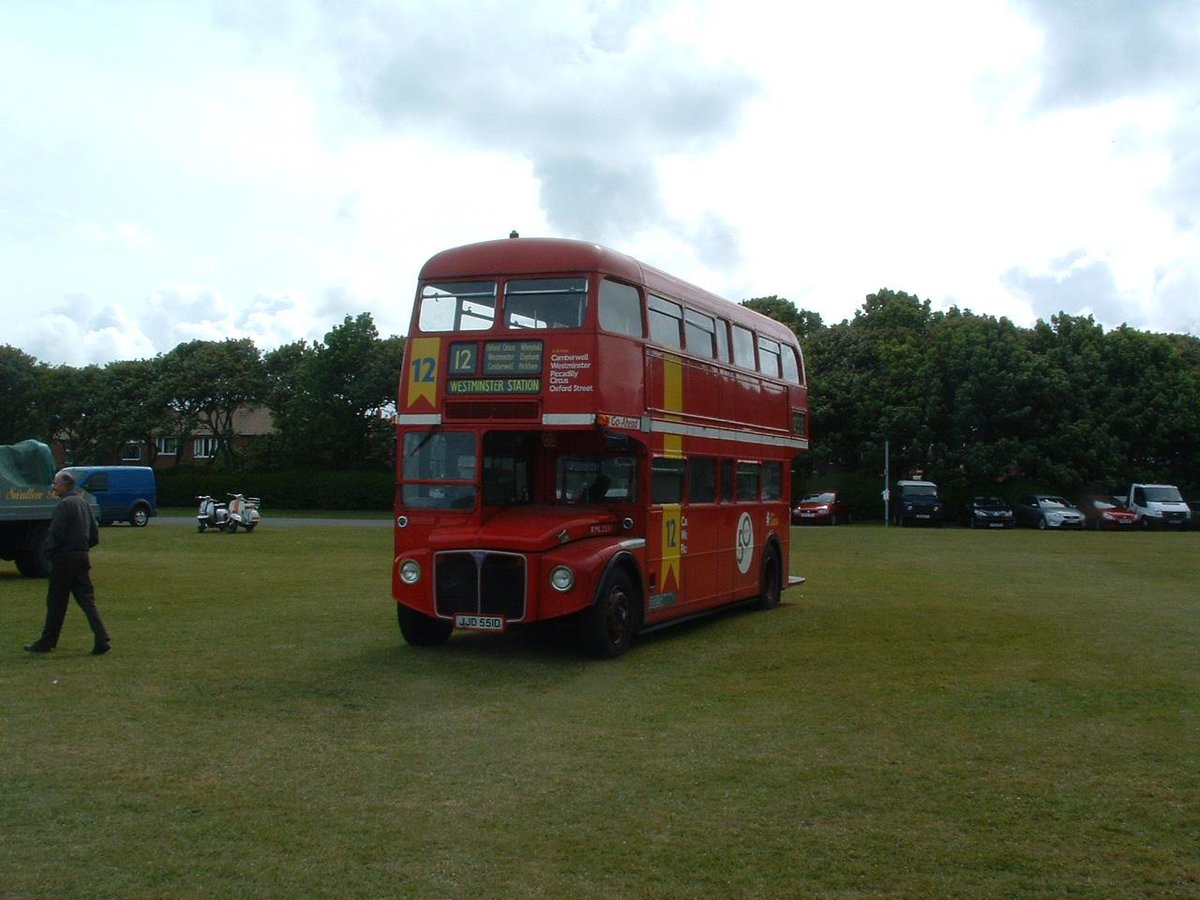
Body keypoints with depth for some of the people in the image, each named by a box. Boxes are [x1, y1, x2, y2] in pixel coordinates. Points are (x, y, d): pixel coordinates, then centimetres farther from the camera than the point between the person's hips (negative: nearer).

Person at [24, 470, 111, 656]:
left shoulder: (64, 505, -13)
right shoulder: (84, 504, 12)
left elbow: (55, 534, -18)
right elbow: (95, 536, 15)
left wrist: (49, 549, -1)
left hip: (64, 558, -7)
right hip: (82, 557, 7)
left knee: (56, 602, 3)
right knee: (87, 600, 5)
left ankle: (47, 642, 15)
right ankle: (102, 639, -5)